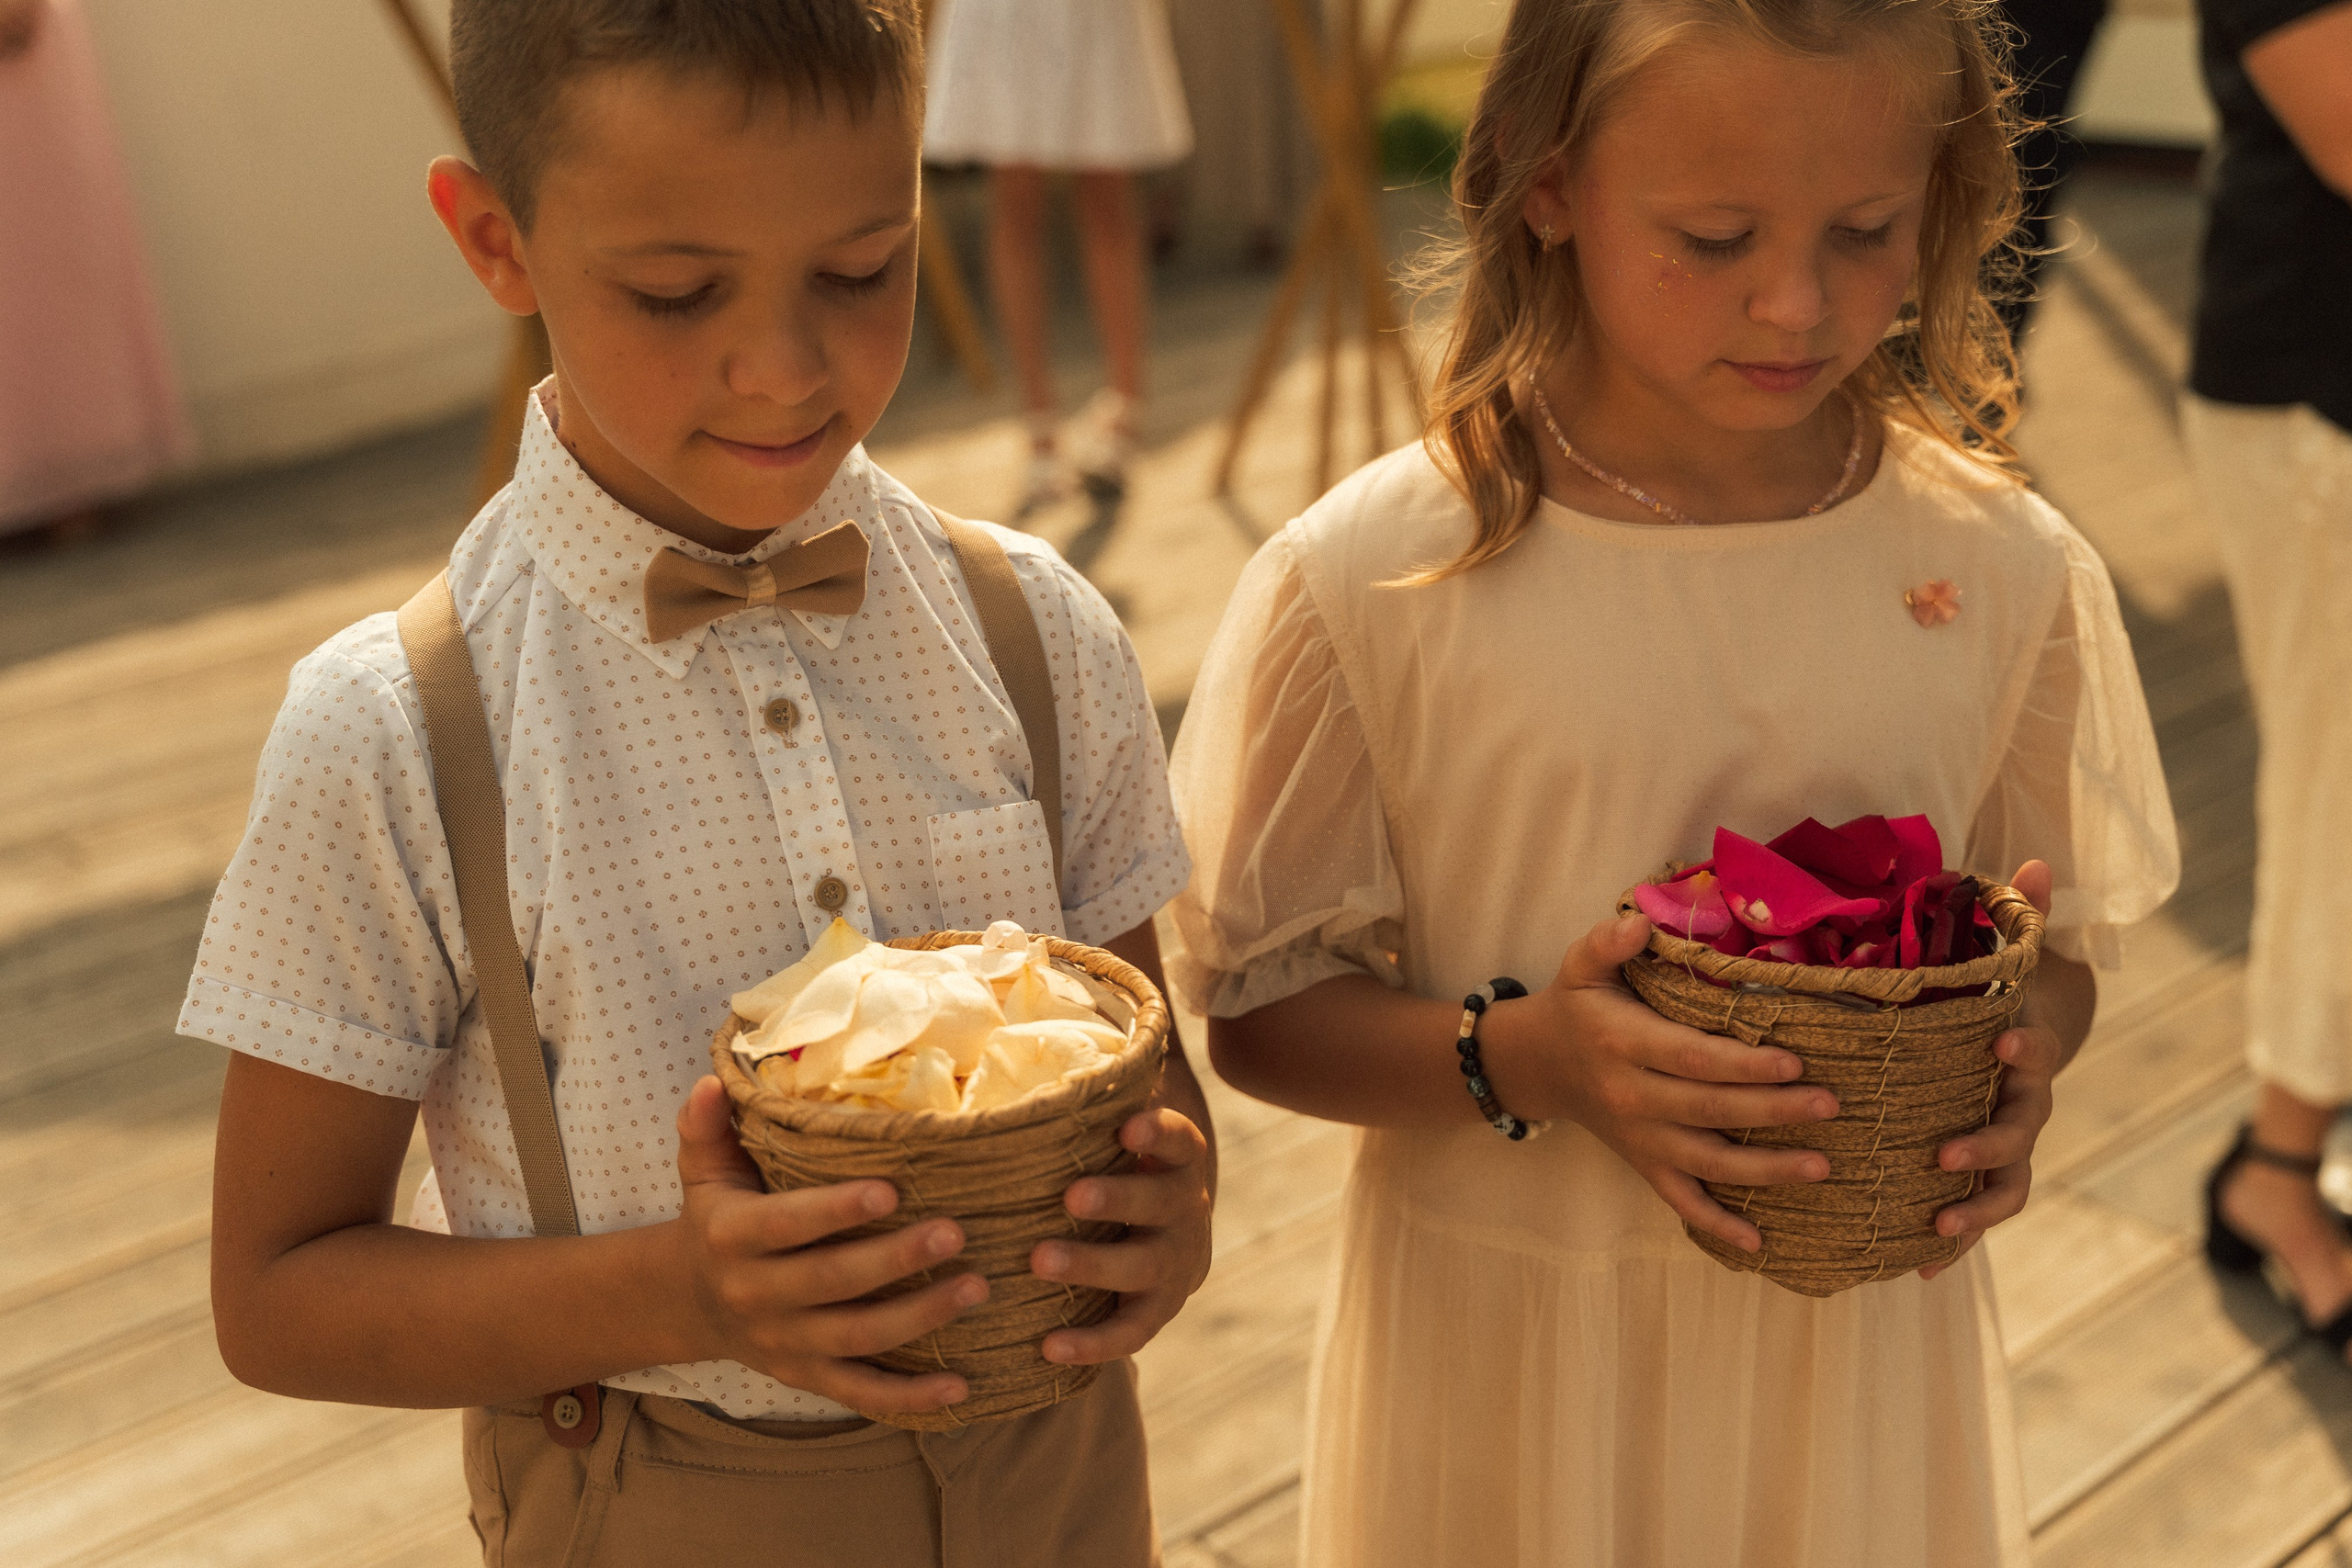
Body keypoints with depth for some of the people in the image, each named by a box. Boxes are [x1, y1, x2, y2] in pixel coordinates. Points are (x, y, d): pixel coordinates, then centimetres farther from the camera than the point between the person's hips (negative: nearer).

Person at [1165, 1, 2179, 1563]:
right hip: (1506, 1355, -2)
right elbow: (1260, 1006, -8)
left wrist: (2015, 1068, -16)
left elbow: (2059, 951, 5)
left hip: (1866, 1333, 3)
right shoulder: (1367, 583, -15)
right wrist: (1524, 1062, -25)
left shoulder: (2008, 572, -7)